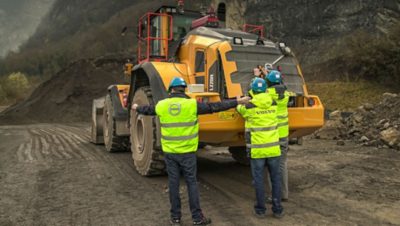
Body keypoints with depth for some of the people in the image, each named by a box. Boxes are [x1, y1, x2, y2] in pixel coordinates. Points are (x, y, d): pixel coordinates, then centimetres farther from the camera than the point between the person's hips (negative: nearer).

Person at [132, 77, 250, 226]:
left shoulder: (162, 105, 1)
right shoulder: (192, 104, -9)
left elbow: (148, 110, 20)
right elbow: (214, 107, -7)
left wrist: (137, 108, 43)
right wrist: (237, 102, 0)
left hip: (169, 152, 3)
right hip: (187, 152, -2)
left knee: (173, 183, 10)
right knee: (191, 183, 6)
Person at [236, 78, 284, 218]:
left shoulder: (249, 107, -9)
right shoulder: (273, 105, 2)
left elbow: (239, 108, 14)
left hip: (257, 150, -3)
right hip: (273, 148, 3)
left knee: (259, 179, 8)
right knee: (275, 178, 13)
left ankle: (260, 209, 15)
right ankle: (277, 209, 18)